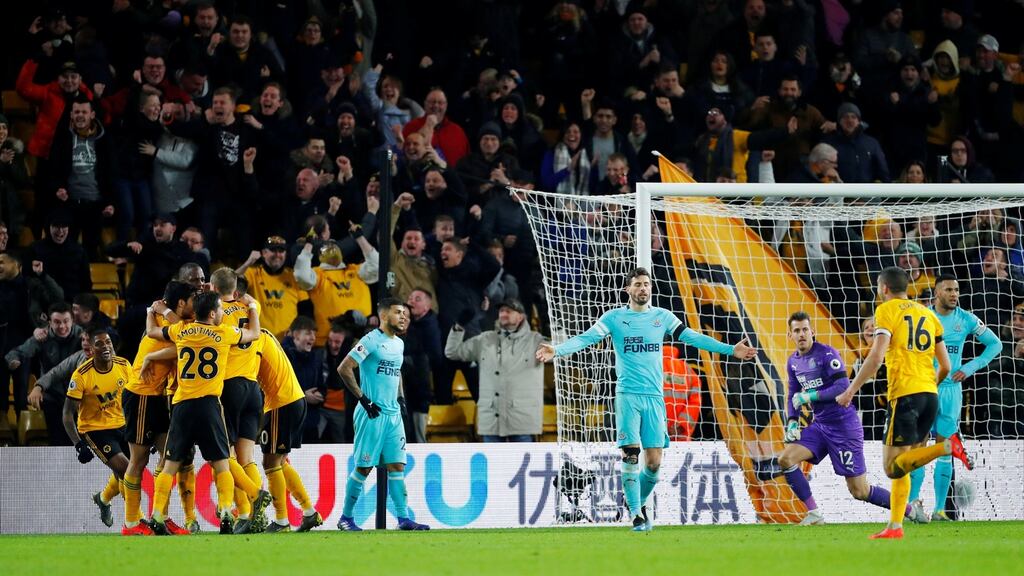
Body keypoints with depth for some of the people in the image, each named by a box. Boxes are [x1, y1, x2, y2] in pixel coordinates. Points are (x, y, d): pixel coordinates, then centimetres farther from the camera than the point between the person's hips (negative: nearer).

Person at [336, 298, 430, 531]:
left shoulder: (399, 344, 15)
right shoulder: (371, 341, -10)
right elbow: (344, 368, -16)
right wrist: (363, 399, -15)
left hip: (393, 414, 7)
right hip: (372, 414, -7)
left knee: (397, 466, 2)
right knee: (364, 467, -3)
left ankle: (403, 518, -1)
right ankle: (346, 518, 7)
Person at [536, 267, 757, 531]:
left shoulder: (662, 317, 9)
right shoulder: (614, 318, 3)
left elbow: (692, 338, 9)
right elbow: (587, 338, -6)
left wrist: (730, 350, 3)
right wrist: (557, 351, -22)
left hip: (655, 397, 2)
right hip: (628, 396, -2)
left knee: (654, 462, -2)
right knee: (630, 455, -10)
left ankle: (639, 502, 23)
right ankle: (636, 514, -3)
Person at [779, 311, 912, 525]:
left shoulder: (827, 354, -14)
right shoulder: (794, 362, 8)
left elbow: (843, 388, -22)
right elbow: (793, 395, 20)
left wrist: (809, 397, -21)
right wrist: (792, 422, 4)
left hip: (844, 425, -7)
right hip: (820, 425, 7)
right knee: (785, 459, -12)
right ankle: (814, 514, -3)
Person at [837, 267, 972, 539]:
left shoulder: (887, 310, 0)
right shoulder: (928, 314, 18)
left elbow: (876, 356, -12)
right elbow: (945, 366, 17)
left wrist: (850, 391, -9)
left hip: (905, 393, -7)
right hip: (930, 394, 7)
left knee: (893, 467, -11)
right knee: (900, 466, 11)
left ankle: (948, 447, -25)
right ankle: (895, 526, 5)